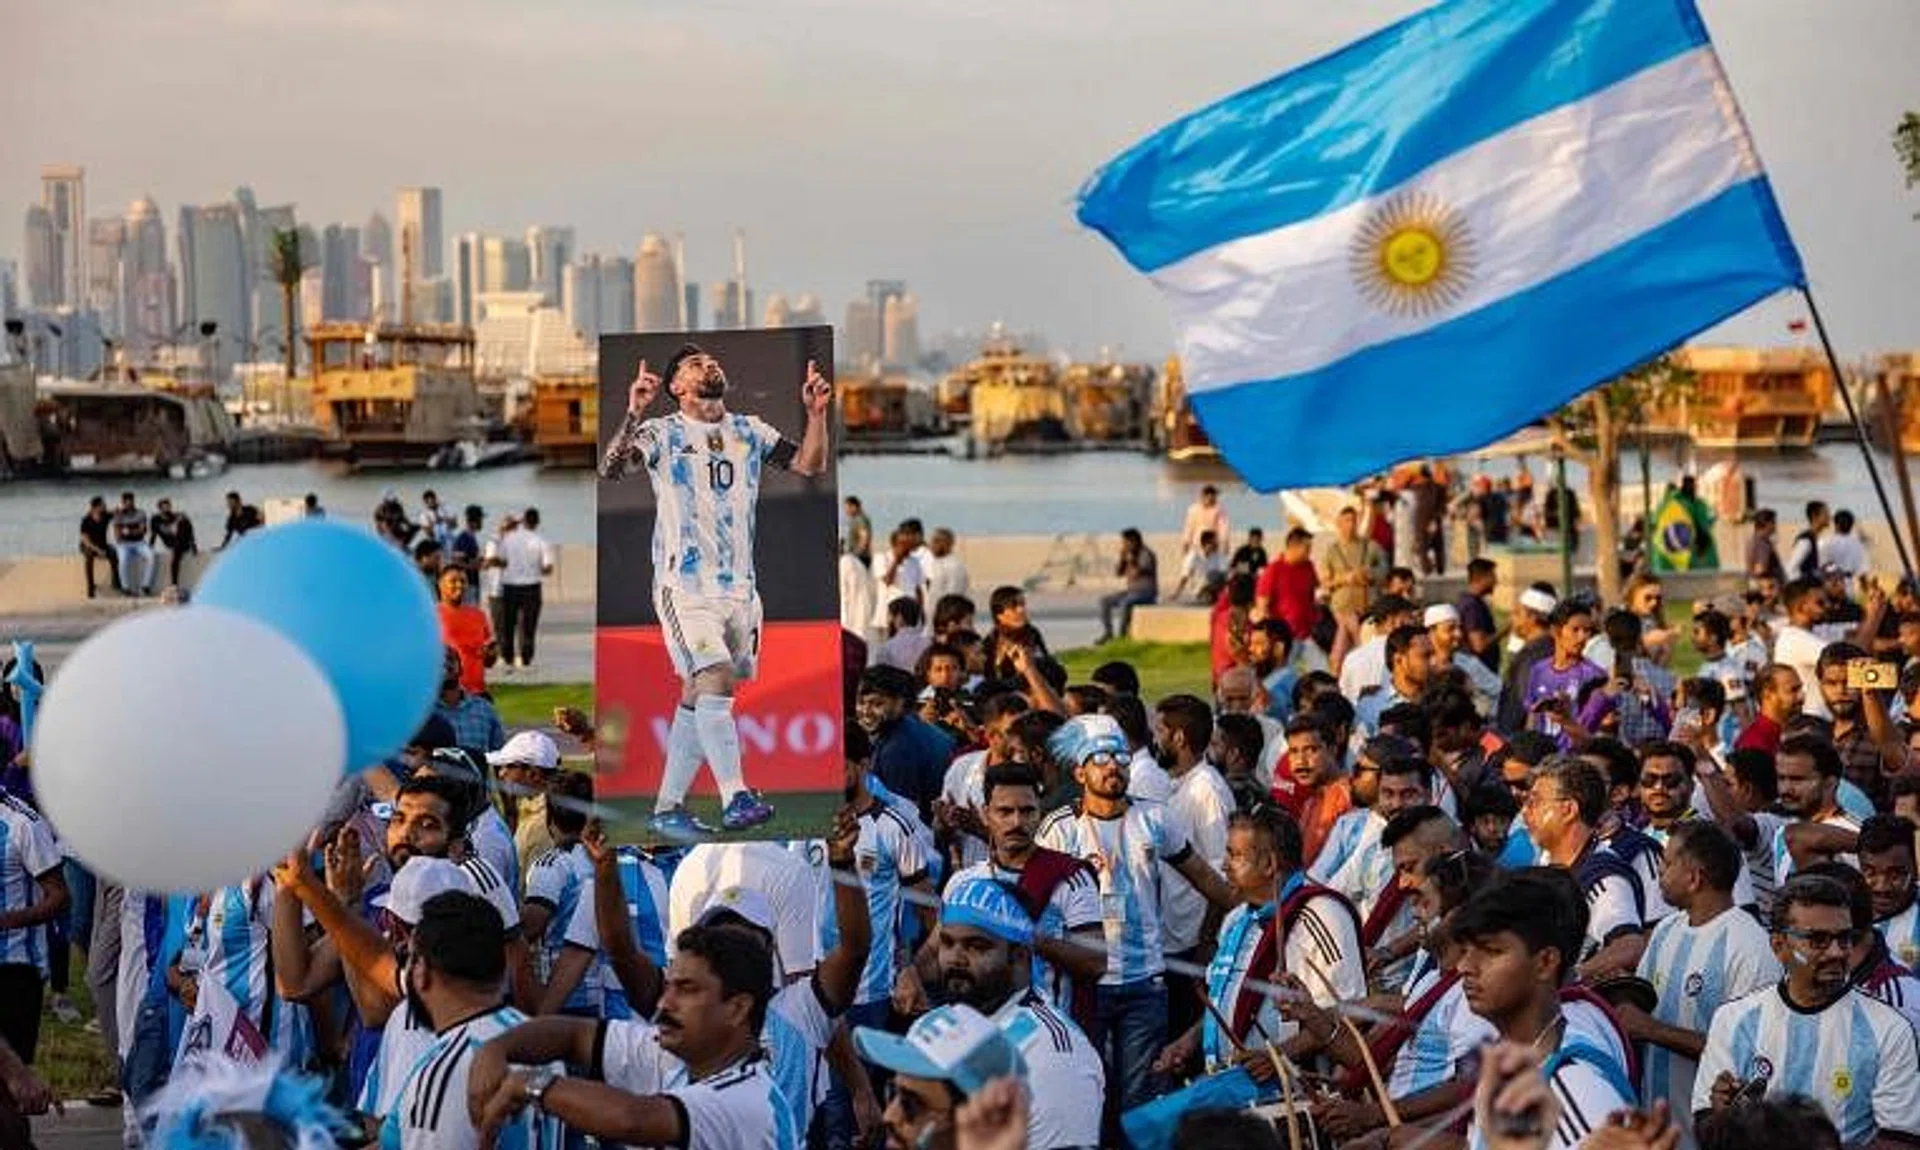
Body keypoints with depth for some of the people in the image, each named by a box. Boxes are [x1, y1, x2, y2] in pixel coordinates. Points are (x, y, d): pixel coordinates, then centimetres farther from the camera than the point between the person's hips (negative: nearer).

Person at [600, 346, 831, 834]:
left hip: (739, 586, 5)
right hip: (684, 585, -5)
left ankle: (667, 807, 14)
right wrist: (633, 414, -30)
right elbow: (610, 469, -16)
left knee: (699, 697, 7)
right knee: (715, 679, -20)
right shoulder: (661, 433, -1)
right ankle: (735, 798, -23)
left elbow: (811, 465, 11)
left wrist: (817, 414, -5)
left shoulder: (750, 432, 13)